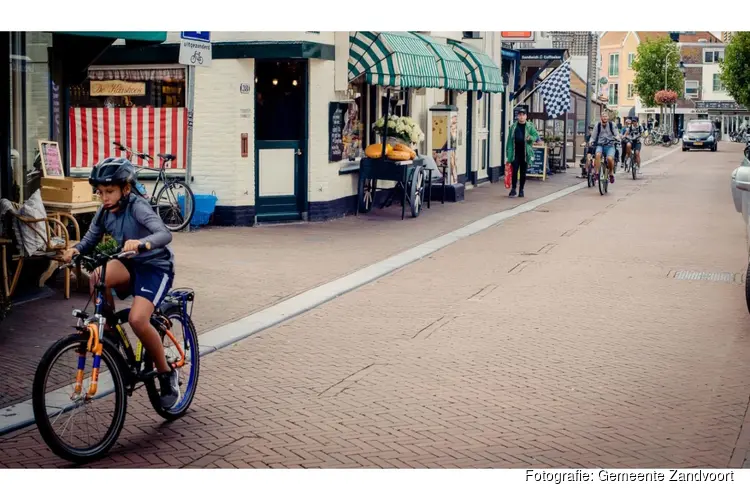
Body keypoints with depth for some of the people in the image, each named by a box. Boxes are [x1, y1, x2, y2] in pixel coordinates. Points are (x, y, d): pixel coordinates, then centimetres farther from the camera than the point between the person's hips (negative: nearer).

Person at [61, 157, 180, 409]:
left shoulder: (137, 206, -22)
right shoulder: (104, 213, -1)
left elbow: (165, 234, -36)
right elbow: (90, 240, 1)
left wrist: (142, 243, -57)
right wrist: (75, 250, -23)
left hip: (156, 267, -6)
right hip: (130, 265, 6)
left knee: (137, 319, -27)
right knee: (98, 278, -28)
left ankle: (166, 373, -4)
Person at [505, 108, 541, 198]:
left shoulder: (530, 126, 4)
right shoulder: (513, 127, 7)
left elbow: (536, 136, 1)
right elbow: (509, 140, 7)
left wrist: (531, 138, -22)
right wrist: (508, 152, 3)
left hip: (525, 153, 0)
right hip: (515, 153, 0)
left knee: (523, 173, 6)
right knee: (514, 171, -5)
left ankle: (521, 190, 16)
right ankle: (513, 189, 5)